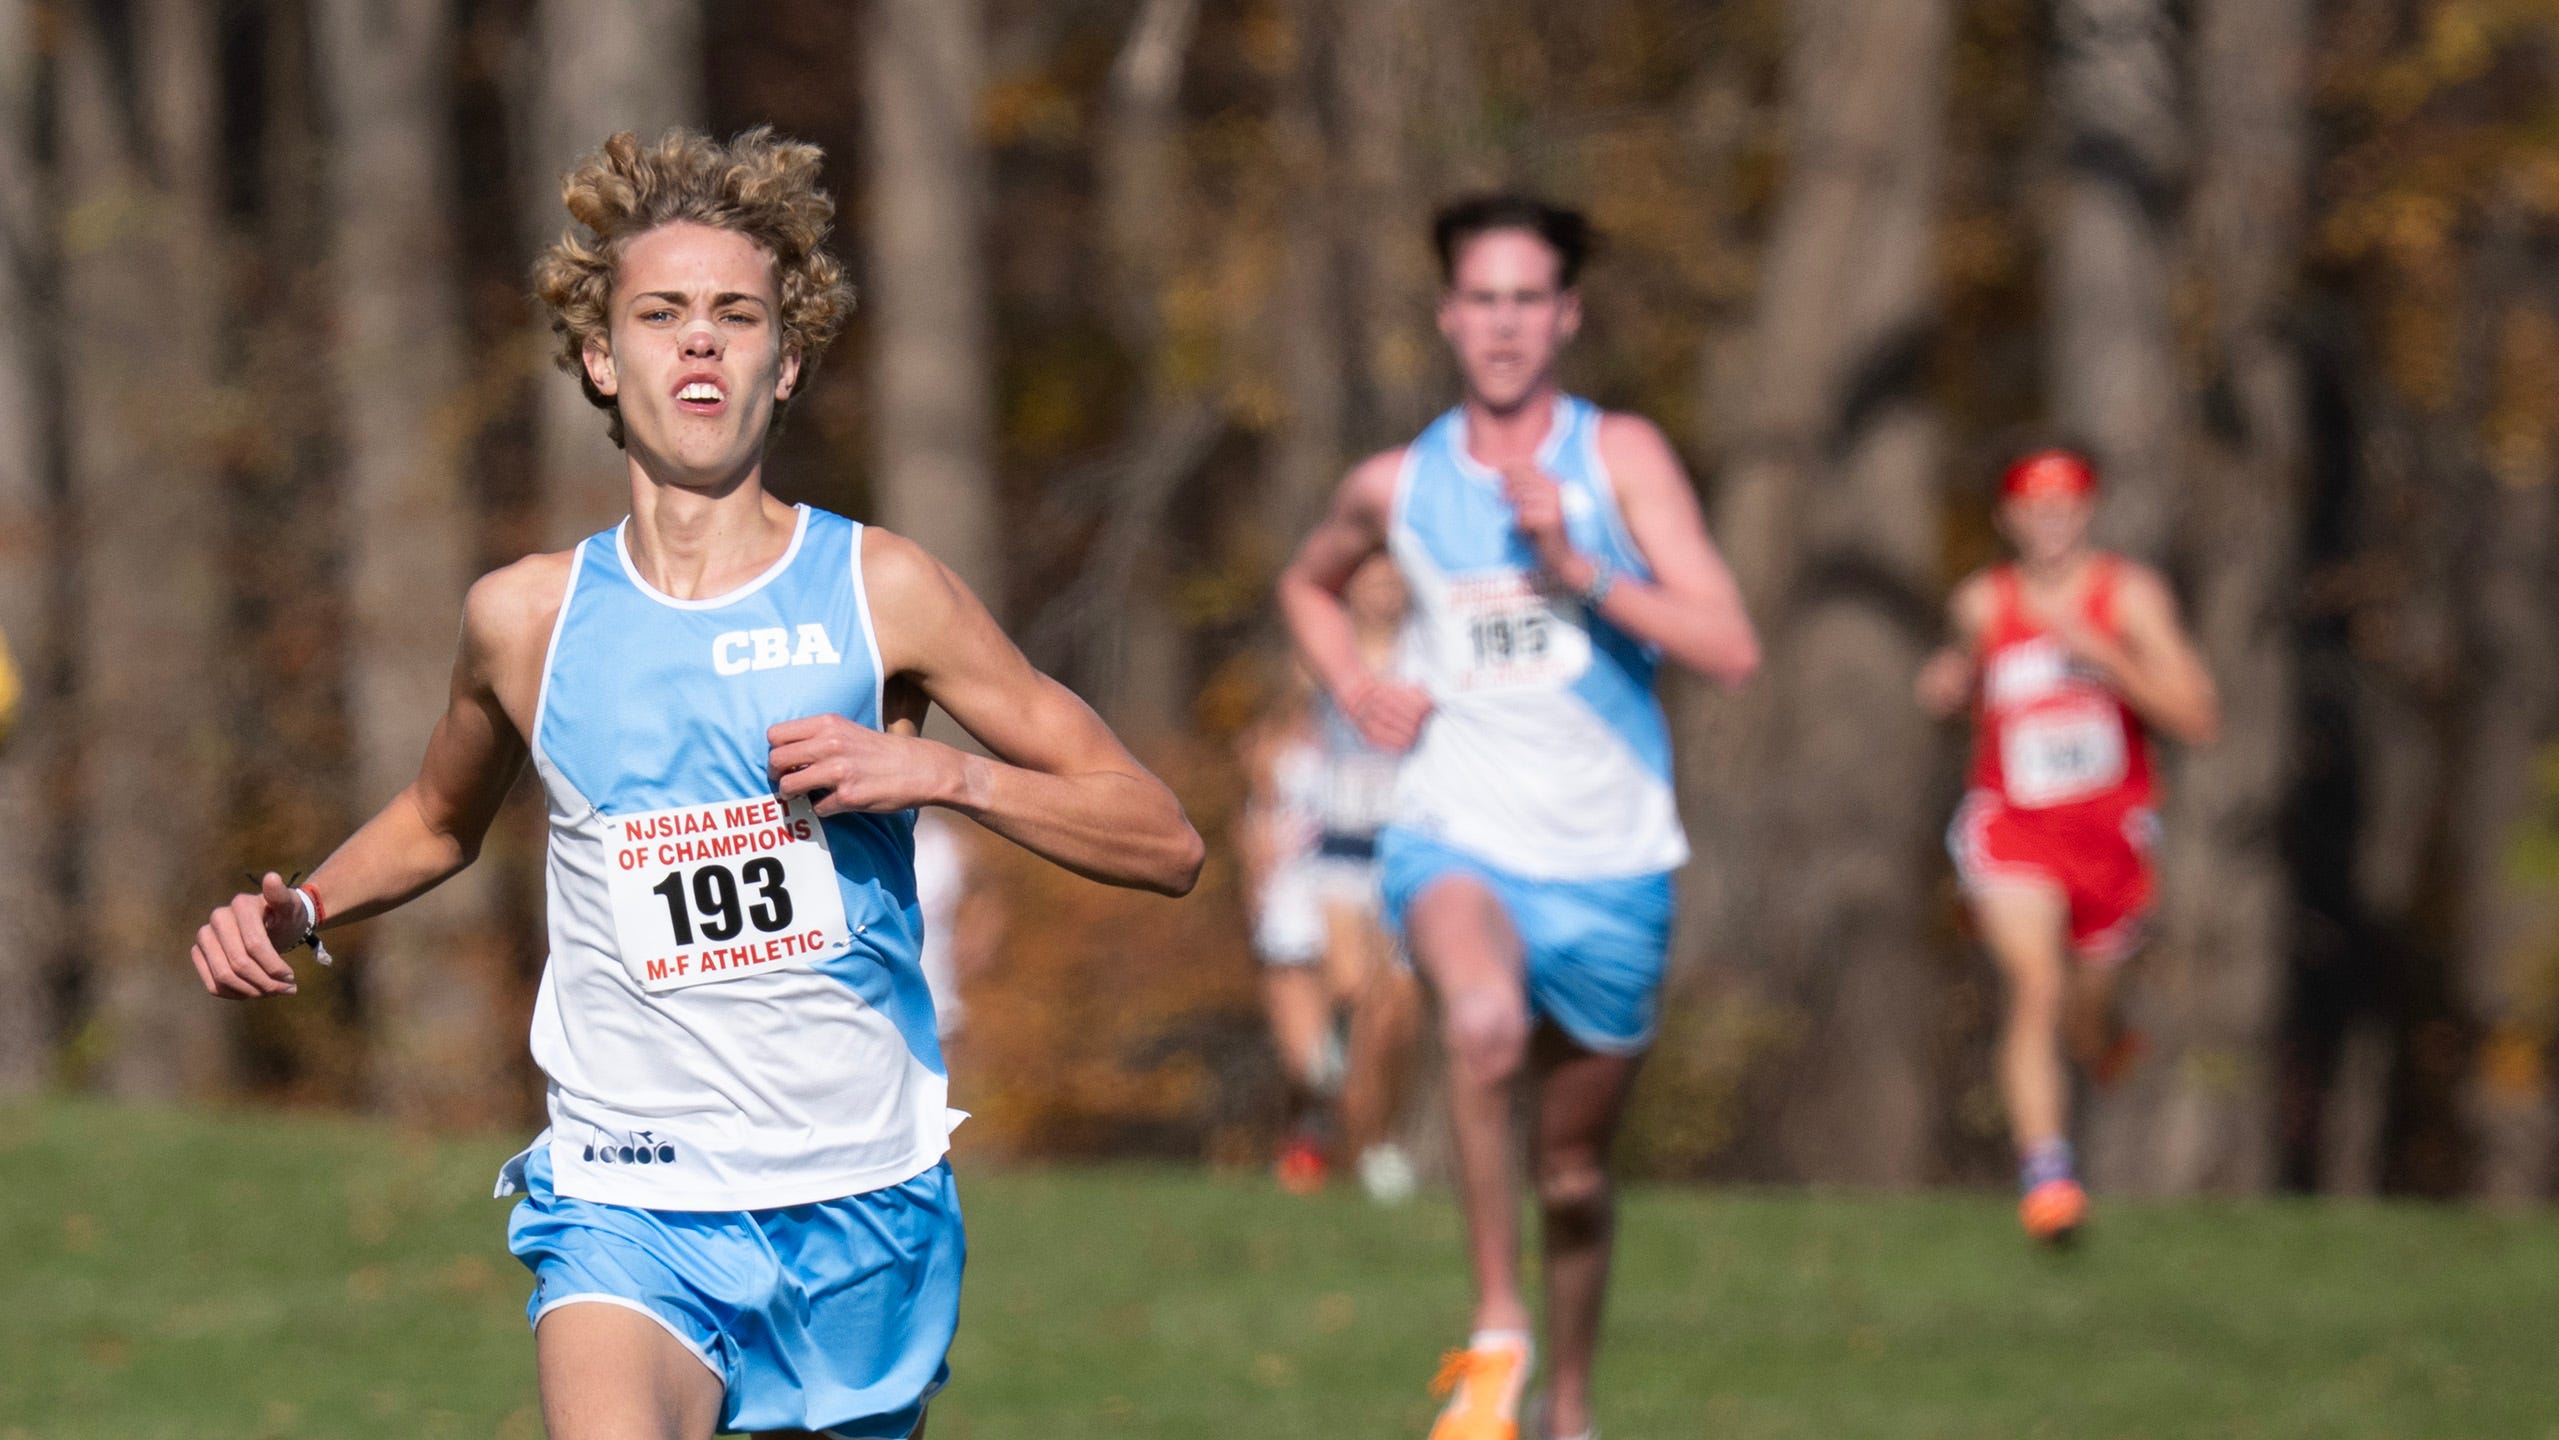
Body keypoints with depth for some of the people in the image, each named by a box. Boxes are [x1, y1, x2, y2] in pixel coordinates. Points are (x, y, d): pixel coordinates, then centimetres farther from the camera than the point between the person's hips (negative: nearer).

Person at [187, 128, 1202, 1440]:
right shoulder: (526, 618, 3)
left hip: (865, 1211, 1)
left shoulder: (881, 592, -2)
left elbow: (1161, 840, 0)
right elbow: (438, 824, 26)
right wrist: (298, 910, 7)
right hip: (628, 1215, -1)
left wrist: (942, 772, -15)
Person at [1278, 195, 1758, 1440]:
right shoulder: (1395, 485, 4)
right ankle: (1495, 1334, -24)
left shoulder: (1620, 458, -4)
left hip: (1609, 863, 1)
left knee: (1573, 1174, 12)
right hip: (1456, 839, -1)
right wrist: (1358, 690, 8)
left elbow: (1730, 649, -12)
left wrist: (1575, 566, -22)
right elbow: (1308, 583, 28)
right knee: (1485, 1021, -35)